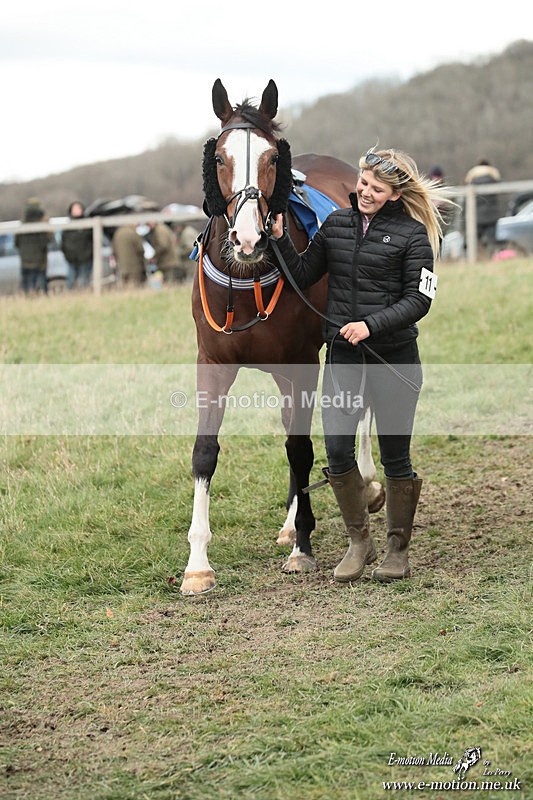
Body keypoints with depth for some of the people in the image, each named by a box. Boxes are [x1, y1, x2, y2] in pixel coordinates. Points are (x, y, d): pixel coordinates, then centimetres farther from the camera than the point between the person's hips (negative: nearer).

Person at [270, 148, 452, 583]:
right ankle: (359, 543, 15)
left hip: (393, 355, -3)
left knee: (395, 456, 4)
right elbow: (303, 276, 14)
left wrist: (371, 324, -22)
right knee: (337, 452, -3)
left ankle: (398, 550, 19)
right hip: (342, 354, 4)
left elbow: (418, 301, -9)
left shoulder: (412, 234, -5)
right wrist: (280, 239, -1)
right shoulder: (336, 225, 8)